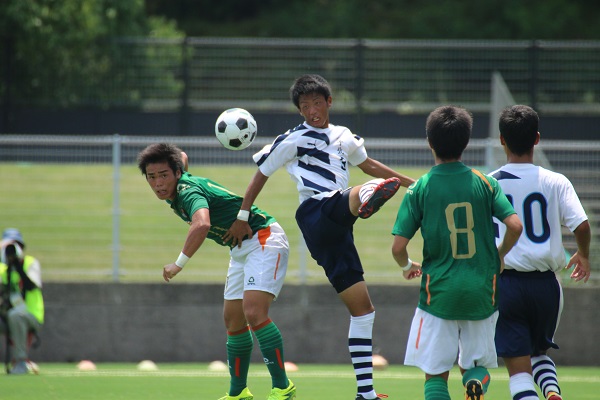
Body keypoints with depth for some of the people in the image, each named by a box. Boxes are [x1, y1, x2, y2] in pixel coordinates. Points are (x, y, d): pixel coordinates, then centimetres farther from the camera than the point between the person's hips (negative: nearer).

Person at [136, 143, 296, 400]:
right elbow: (182, 157, 27)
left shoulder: (189, 191, -26)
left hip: (263, 240, -11)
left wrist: (179, 264, -41)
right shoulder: (176, 189, 3)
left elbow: (202, 225, -47)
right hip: (241, 249, 11)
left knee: (254, 312, -24)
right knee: (233, 319, 12)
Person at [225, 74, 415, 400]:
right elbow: (261, 174, 11)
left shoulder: (344, 138, 23)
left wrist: (412, 183, 46)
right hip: (316, 213, -6)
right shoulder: (293, 140, 6)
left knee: (362, 308, 1)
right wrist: (242, 217, 9)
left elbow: (368, 165, 39)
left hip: (337, 229, 6)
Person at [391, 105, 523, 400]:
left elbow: (398, 246, -7)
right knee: (475, 364, 18)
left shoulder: (419, 189, -4)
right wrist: (500, 256, 11)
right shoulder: (485, 184, 0)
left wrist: (407, 266, 16)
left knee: (435, 374, 6)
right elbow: (515, 226, -10)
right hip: (481, 293, 2)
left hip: (439, 293, -2)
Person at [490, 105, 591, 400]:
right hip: (545, 283, 2)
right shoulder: (555, 183, -3)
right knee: (539, 351, 24)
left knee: (518, 365, 2)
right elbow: (581, 226, -12)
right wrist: (583, 255, 10)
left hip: (505, 284, -2)